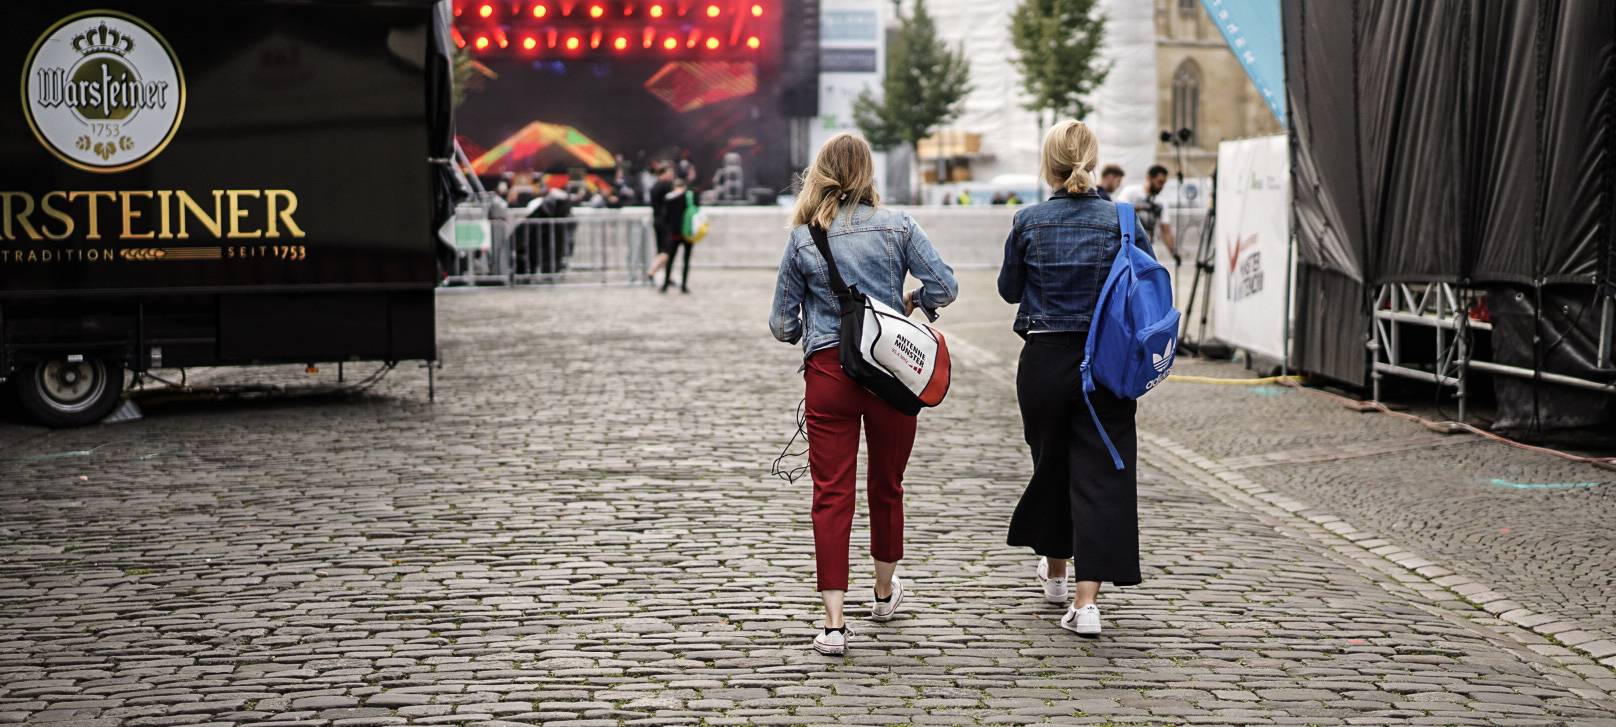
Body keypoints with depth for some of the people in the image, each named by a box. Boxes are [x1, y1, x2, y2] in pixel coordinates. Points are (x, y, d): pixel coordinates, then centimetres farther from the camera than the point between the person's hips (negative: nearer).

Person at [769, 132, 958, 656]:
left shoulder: (802, 238, 1)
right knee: (887, 484, 18)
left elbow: (783, 325, 5)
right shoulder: (896, 226, -1)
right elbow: (944, 286, -7)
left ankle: (834, 622, -9)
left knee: (831, 494, -1)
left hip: (828, 371, -1)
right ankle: (885, 593, 38)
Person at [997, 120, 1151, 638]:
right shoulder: (1121, 221, -5)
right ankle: (1086, 601, -10)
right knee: (1101, 473, 0)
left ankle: (1055, 571, 38)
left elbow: (1009, 289, 6)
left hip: (1045, 361, 1)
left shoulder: (1029, 222, -6)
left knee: (1051, 463, 20)